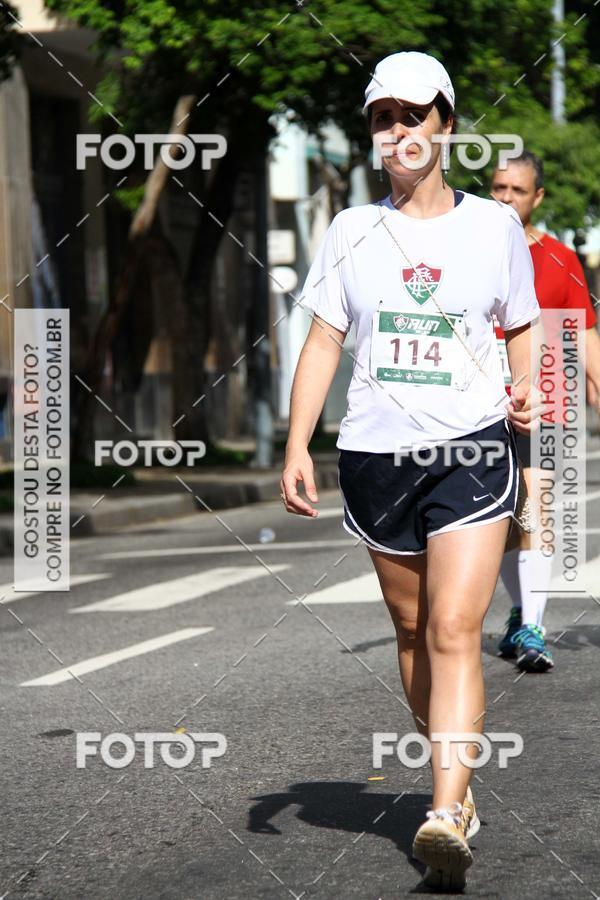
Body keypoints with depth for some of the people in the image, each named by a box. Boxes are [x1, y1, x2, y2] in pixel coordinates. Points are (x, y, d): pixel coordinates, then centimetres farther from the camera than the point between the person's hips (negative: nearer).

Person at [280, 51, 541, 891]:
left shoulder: (495, 225, 4)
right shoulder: (352, 231, 6)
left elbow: (522, 327, 15)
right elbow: (322, 341, 7)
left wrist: (525, 395, -4)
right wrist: (297, 447, -2)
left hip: (472, 445, -3)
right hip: (376, 451, 3)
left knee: (454, 631, -14)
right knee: (412, 630, 10)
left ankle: (447, 817, -20)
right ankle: (457, 783, 27)